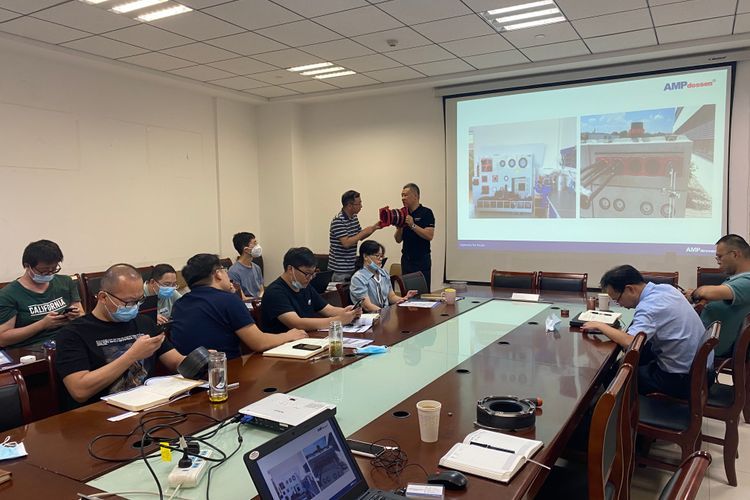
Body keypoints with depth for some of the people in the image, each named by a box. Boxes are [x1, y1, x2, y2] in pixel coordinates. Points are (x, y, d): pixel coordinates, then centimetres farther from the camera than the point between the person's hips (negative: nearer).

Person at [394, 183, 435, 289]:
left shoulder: (426, 213, -5)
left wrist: (412, 225, -20)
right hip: (406, 259, 5)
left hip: (422, 260, -5)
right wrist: (400, 227, -9)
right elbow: (398, 240, 10)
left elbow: (429, 235, -17)